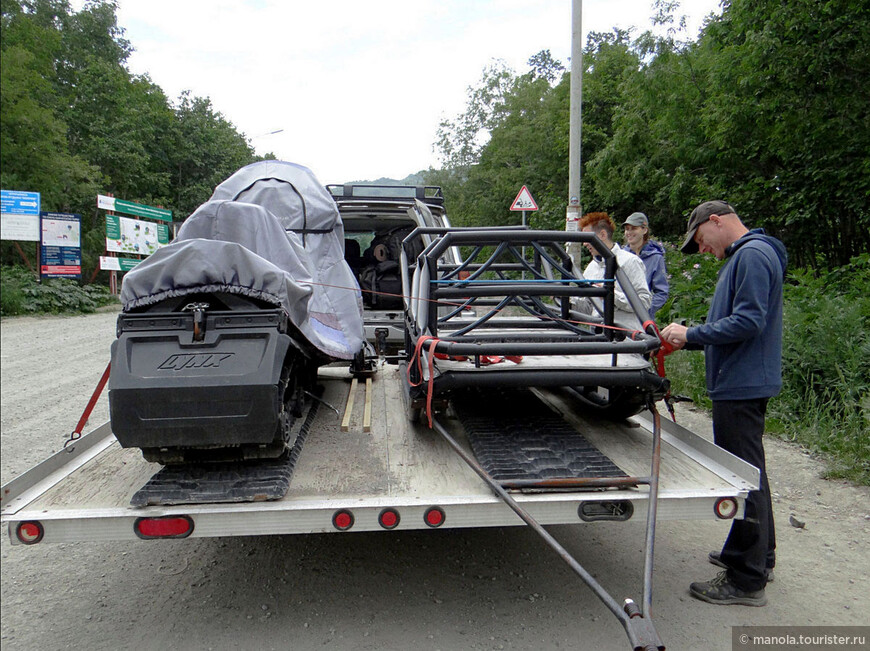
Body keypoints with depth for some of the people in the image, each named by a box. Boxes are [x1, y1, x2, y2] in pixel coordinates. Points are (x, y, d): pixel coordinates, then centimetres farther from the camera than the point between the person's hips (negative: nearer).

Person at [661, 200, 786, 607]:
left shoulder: (753, 254, -14)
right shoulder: (740, 257, 18)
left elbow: (749, 322, -23)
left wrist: (692, 334, -14)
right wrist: (686, 338, 12)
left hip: (742, 386, -11)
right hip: (741, 384, 11)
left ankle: (747, 581, 5)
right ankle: (758, 556, 34)